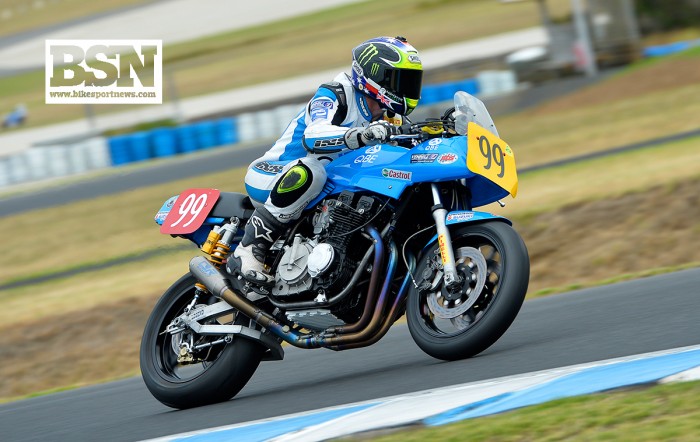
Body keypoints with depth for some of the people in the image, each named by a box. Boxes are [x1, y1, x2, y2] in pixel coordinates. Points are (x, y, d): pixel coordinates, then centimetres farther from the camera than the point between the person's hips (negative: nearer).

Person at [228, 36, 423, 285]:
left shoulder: (387, 119, 10)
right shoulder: (334, 95, -16)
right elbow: (313, 136, -35)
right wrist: (362, 135, -51)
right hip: (272, 178, -8)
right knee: (309, 171, -39)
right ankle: (249, 250, -32)